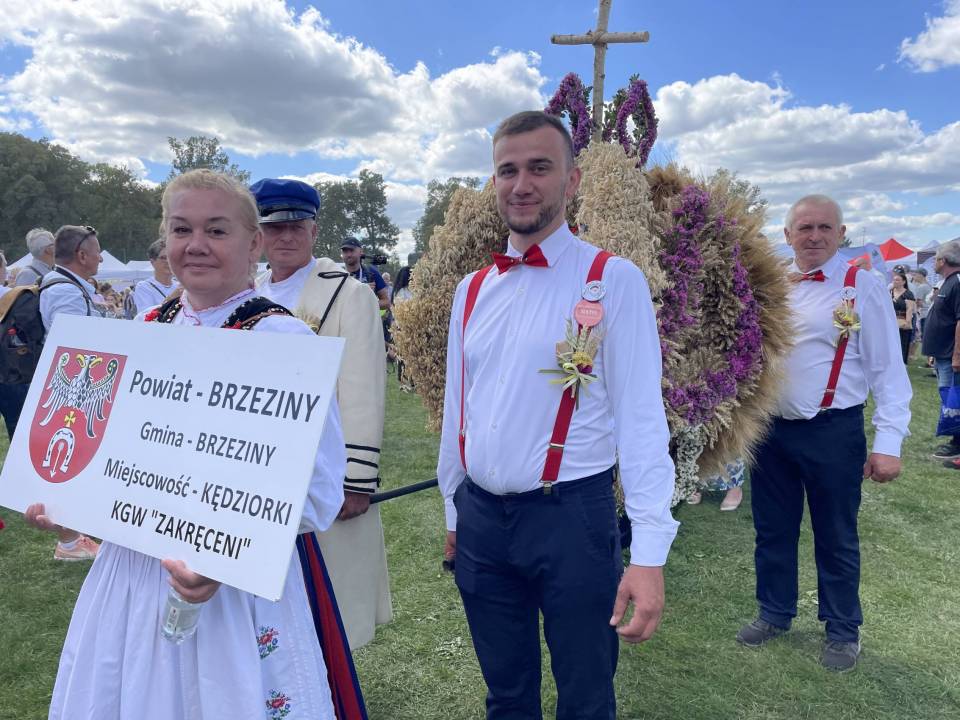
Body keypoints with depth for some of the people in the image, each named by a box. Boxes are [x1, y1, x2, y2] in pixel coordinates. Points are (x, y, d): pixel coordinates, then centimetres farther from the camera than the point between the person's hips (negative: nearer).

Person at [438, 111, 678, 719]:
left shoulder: (613, 280, -8)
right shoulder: (473, 289, 7)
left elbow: (641, 417, -13)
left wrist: (649, 553, -18)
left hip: (571, 518, -4)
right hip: (479, 519, 5)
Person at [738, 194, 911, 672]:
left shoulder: (863, 287, -6)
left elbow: (887, 370, -9)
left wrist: (888, 442, -15)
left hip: (832, 432, -4)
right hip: (770, 427, 4)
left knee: (836, 538, 11)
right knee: (773, 529, 16)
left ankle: (843, 630, 31)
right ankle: (774, 613, 36)